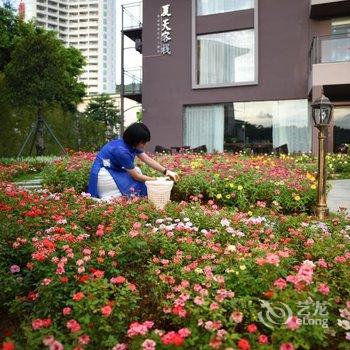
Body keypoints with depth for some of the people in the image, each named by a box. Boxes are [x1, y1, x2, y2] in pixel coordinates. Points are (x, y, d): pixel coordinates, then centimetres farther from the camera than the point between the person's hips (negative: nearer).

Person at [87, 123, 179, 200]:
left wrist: (166, 171, -8)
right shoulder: (122, 150, -30)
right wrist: (156, 180, -13)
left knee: (136, 170, 1)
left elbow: (148, 160, 0)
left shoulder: (132, 144, -5)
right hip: (103, 173, -9)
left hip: (113, 170, 9)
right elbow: (136, 176, -22)